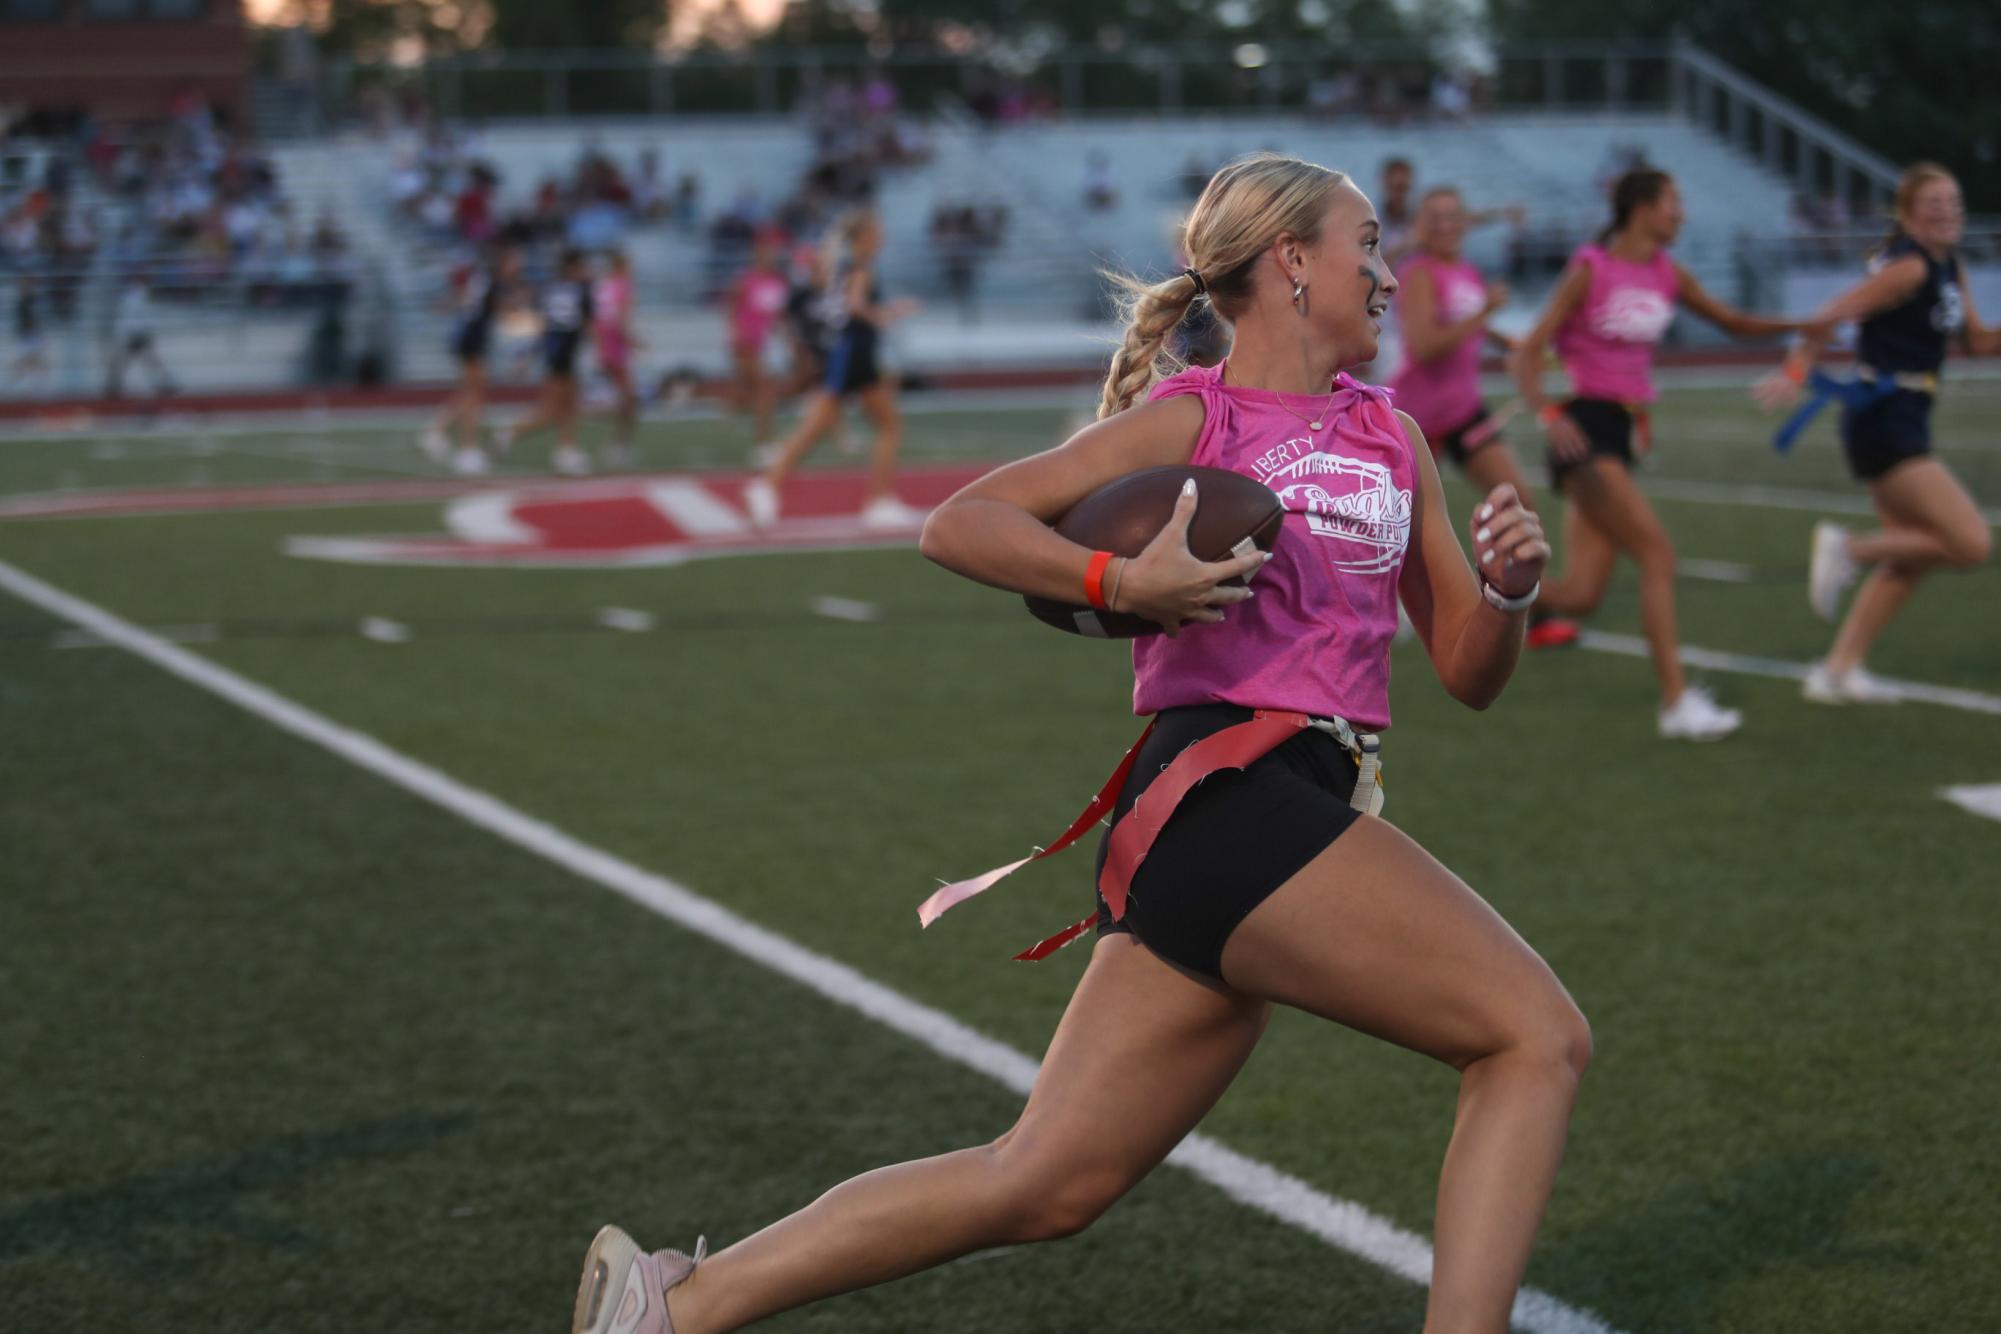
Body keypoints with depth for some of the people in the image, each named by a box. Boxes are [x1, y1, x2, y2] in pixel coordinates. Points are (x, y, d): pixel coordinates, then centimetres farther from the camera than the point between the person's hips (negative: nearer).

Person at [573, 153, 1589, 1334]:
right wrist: (1120, 582, -18)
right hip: (1228, 789, -7)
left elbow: (1470, 672, 21)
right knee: (1538, 1036, -11)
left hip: (1296, 814, 7)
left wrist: (1510, 588, 0)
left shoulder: (1393, 439, 20)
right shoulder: (1189, 420, 1)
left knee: (1045, 1184, 5)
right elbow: (957, 526, -4)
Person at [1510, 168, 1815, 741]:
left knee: (1580, 595, 0)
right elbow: (1529, 350, -10)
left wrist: (1800, 324, 6)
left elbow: (1733, 322, 21)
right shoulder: (1590, 270, -8)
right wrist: (1547, 414, -27)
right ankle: (1677, 702, -14)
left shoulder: (1667, 274, 11)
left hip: (1619, 432, 7)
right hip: (1581, 429, -7)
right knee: (1658, 552, -16)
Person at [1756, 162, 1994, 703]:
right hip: (1883, 420, -10)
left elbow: (1980, 341, 17)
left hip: (1903, 424, 10)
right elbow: (1832, 315, -19)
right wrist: (1796, 372, -21)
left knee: (1911, 556, 16)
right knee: (1972, 544, -13)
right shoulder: (1909, 267, -16)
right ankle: (1848, 548, -1)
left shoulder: (1950, 268, 12)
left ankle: (1839, 669, 18)